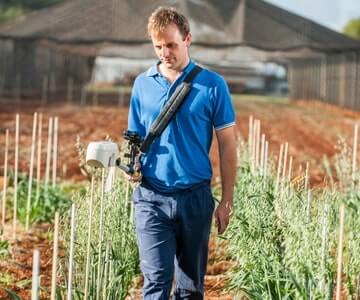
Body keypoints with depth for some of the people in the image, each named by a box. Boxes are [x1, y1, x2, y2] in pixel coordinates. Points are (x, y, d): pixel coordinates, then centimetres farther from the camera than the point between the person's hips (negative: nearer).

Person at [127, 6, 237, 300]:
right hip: (151, 198, 1)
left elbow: (227, 144, 1)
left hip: (196, 197, 0)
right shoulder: (143, 84, 6)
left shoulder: (212, 84, -1)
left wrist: (227, 201, -2)